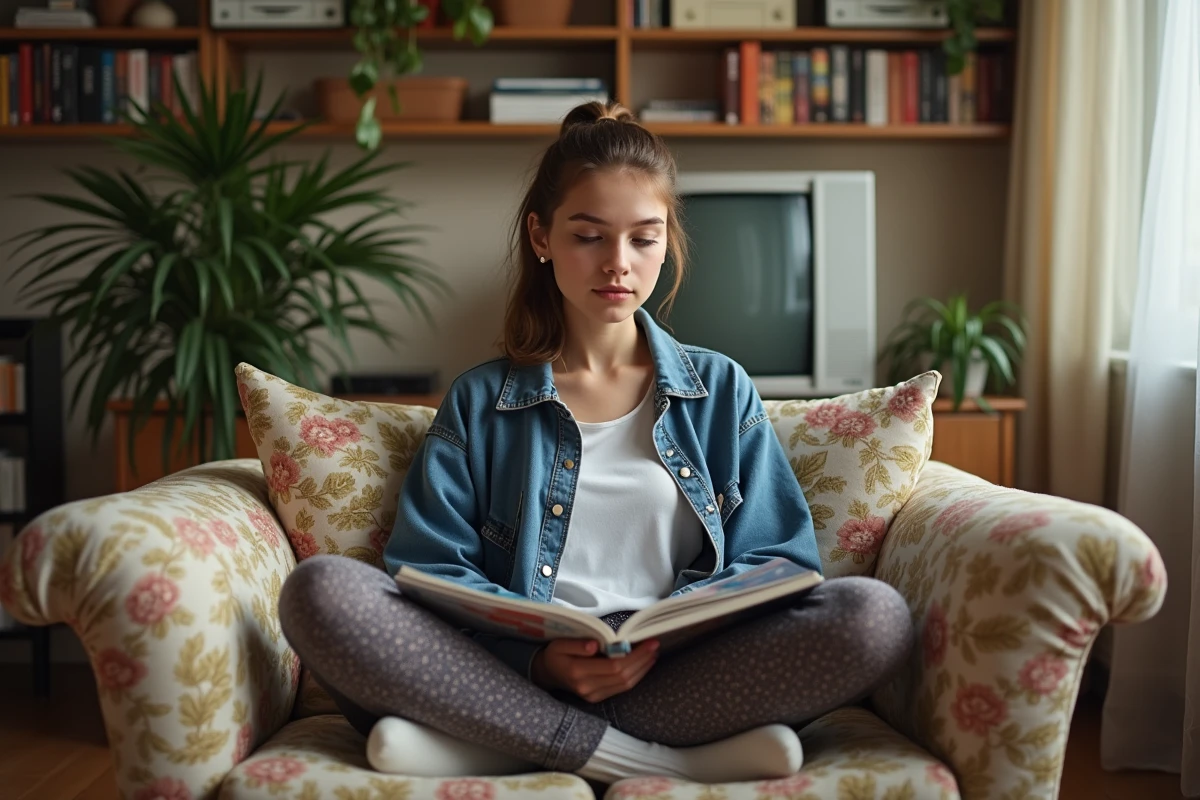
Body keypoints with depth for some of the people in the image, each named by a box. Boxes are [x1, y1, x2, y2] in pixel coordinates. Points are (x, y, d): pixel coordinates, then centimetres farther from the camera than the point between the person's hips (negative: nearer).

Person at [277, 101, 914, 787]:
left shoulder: (722, 392, 16)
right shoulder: (481, 402, 14)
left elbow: (777, 561, 8)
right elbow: (430, 567, 4)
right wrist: (538, 655, -16)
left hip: (677, 675, 1)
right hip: (515, 673, 0)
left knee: (877, 616, -28)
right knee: (321, 592, -26)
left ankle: (485, 743, -26)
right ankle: (655, 760, -26)